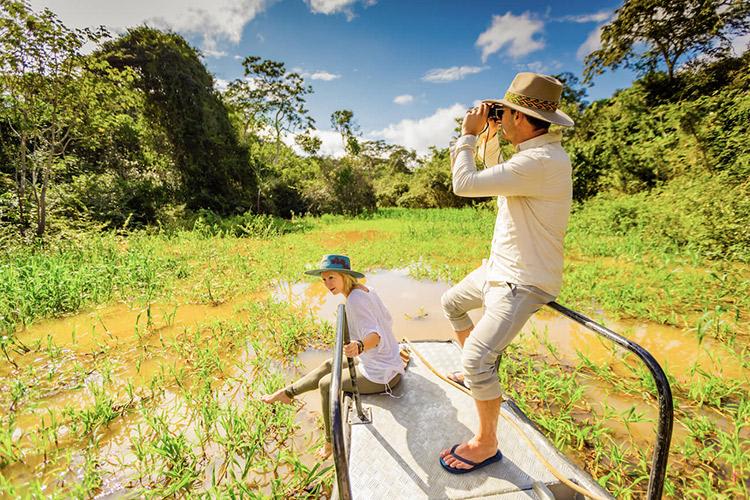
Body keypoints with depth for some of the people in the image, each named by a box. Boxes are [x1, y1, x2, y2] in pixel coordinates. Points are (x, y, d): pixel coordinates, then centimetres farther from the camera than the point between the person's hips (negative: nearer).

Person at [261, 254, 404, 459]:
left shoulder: (355, 299, -26)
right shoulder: (365, 290, 1)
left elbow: (376, 336, -35)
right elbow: (387, 319, 11)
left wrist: (360, 346, -56)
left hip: (381, 374, -9)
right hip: (382, 362, 9)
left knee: (326, 384, 8)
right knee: (328, 366, 19)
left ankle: (332, 442, 29)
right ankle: (287, 392, 38)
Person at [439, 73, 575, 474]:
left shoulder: (541, 161, -26)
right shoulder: (535, 151, 7)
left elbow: (464, 185, -28)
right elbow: (494, 178, 22)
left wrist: (468, 134, -12)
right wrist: (490, 136, 11)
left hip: (523, 282, -10)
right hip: (499, 267, 11)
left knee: (476, 360, -17)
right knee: (451, 303, 24)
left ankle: (486, 444, 9)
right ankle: (477, 373, 42)